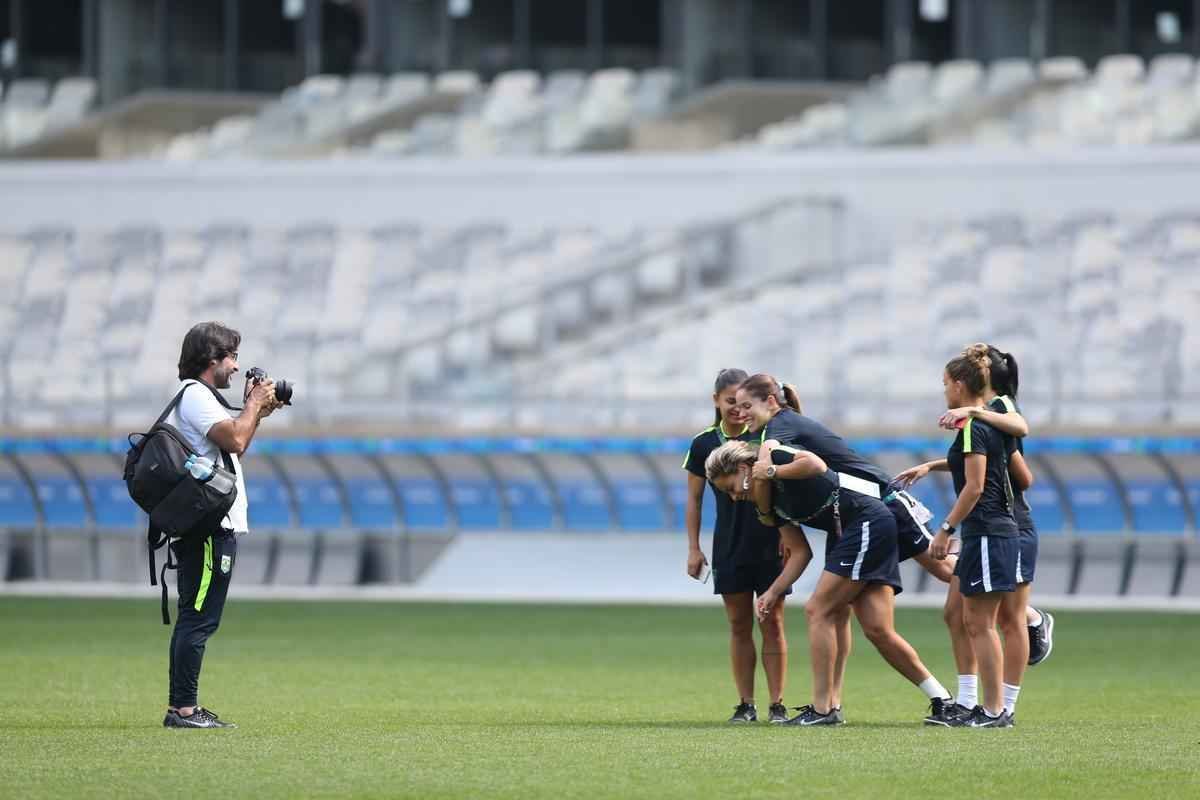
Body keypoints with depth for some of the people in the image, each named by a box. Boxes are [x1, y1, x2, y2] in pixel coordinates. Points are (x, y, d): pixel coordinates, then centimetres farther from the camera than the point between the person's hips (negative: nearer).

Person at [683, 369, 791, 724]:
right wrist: (693, 548, 4)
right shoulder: (704, 444, 0)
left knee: (772, 623, -1)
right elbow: (694, 499, 8)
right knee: (739, 626, 5)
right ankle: (745, 704, 11)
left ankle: (777, 705, 3)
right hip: (729, 547, 2)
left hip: (770, 544, -2)